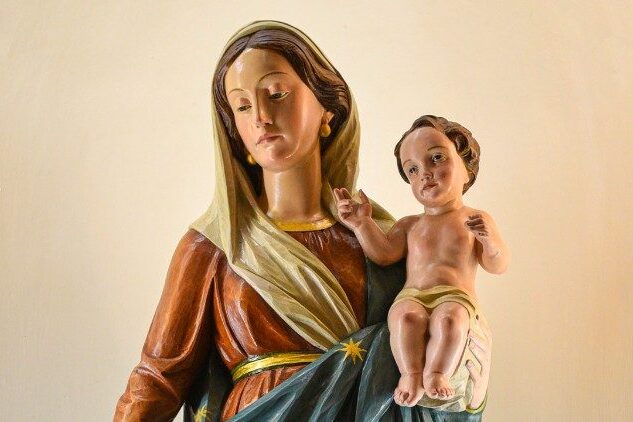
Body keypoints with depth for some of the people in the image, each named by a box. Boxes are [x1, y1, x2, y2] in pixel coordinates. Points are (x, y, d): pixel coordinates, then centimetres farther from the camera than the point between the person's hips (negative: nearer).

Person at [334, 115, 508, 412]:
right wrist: (363, 224, -3)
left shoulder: (476, 220, 14)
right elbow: (385, 253, 9)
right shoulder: (410, 225, 23)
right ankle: (411, 374, -31)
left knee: (449, 318, -36)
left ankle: (437, 373, -35)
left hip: (456, 296, -2)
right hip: (413, 294, 2)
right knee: (405, 316, -32)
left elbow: (498, 266, 7)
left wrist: (491, 240, -14)